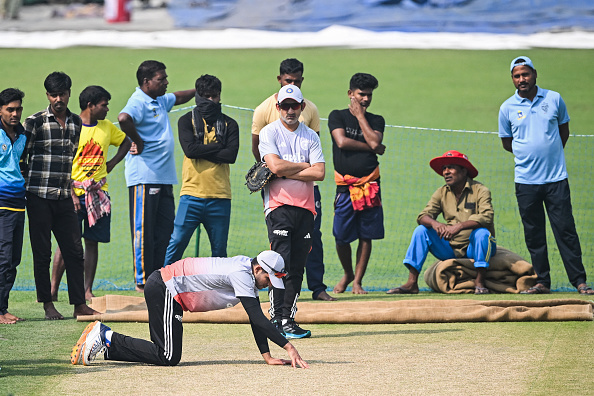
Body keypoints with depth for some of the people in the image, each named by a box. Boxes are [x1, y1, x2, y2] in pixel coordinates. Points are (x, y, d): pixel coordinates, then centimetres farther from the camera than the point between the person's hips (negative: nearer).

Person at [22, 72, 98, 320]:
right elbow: (22, 157, 0)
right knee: (42, 253, 0)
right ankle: (47, 304, 7)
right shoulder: (35, 122, -4)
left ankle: (79, 304, 6)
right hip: (39, 197, -4)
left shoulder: (76, 123, 11)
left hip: (65, 197, 4)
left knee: (75, 251, 2)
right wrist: (26, 185, -2)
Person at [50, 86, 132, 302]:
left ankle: (87, 290, 7)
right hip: (74, 192, -5)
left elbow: (126, 142, 27)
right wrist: (69, 193, -14)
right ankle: (53, 290, -5)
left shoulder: (107, 127, 9)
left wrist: (112, 163, 12)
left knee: (92, 242, 4)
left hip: (98, 193, 5)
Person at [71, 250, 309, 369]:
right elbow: (257, 318, -26)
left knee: (165, 353, 8)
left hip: (161, 288, 10)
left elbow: (256, 319, 10)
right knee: (168, 357, -12)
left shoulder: (251, 270, 8)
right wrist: (288, 347, -27)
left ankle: (105, 342, 11)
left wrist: (267, 356, 3)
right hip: (164, 289, -10)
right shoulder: (241, 274, -21)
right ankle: (107, 338, -6)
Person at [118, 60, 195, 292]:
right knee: (144, 231, -5)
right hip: (144, 176, -9)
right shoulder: (139, 102, -12)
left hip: (164, 176, 9)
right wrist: (138, 141, -22)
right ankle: (142, 282, -3)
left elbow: (177, 98, 41)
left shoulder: (160, 101, 18)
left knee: (165, 229, 8)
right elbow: (124, 118, -33)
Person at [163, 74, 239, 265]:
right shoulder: (187, 121, 7)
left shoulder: (229, 124, 11)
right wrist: (218, 147, -4)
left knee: (220, 250, 5)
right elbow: (190, 149, -10)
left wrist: (202, 150, -7)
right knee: (176, 243, -6)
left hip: (220, 196, 2)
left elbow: (231, 155, -4)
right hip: (192, 194, -2)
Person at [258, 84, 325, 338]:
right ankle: (277, 320, -14)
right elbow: (276, 165, -13)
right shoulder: (269, 132, 3)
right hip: (279, 205, -4)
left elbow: (319, 173, -1)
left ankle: (288, 318, 6)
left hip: (305, 207, 4)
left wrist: (285, 172, -7)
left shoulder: (311, 137, 13)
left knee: (297, 269, 2)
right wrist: (305, 166, -1)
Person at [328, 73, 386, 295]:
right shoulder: (337, 116, 7)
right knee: (341, 236, 0)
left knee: (366, 235, 1)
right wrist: (372, 148, -5)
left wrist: (360, 116, -1)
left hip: (370, 185, 1)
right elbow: (342, 141, -10)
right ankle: (347, 274, 24)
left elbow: (374, 141, -7)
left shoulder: (376, 121, 12)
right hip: (345, 185, -1)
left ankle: (358, 281, 11)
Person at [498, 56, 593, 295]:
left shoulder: (554, 99, 3)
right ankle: (542, 282, 9)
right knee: (534, 235, 3)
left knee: (565, 230, -3)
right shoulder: (508, 108, 3)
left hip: (556, 178, -1)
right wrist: (530, 155, 12)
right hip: (526, 181, 1)